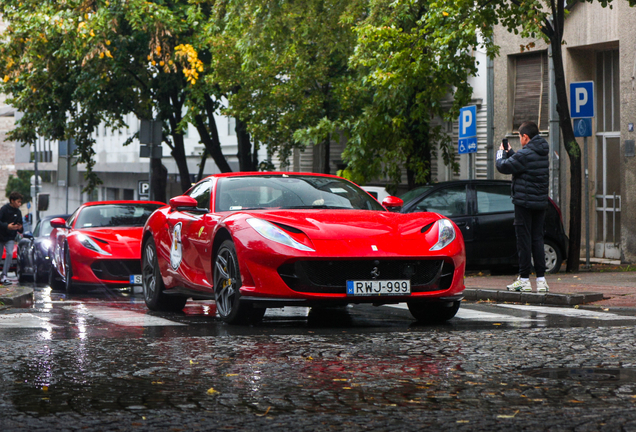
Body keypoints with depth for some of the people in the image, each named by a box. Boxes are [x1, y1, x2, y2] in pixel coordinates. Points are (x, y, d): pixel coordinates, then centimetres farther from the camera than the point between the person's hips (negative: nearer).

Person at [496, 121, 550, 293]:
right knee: (537, 239, 9)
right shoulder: (543, 153, 10)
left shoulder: (525, 154, -16)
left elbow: (503, 167, -11)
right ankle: (541, 279, 6)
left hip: (524, 202, -8)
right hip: (541, 201, 8)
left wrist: (501, 153, 7)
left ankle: (524, 279, 0)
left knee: (524, 240, -2)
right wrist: (509, 152, 22)